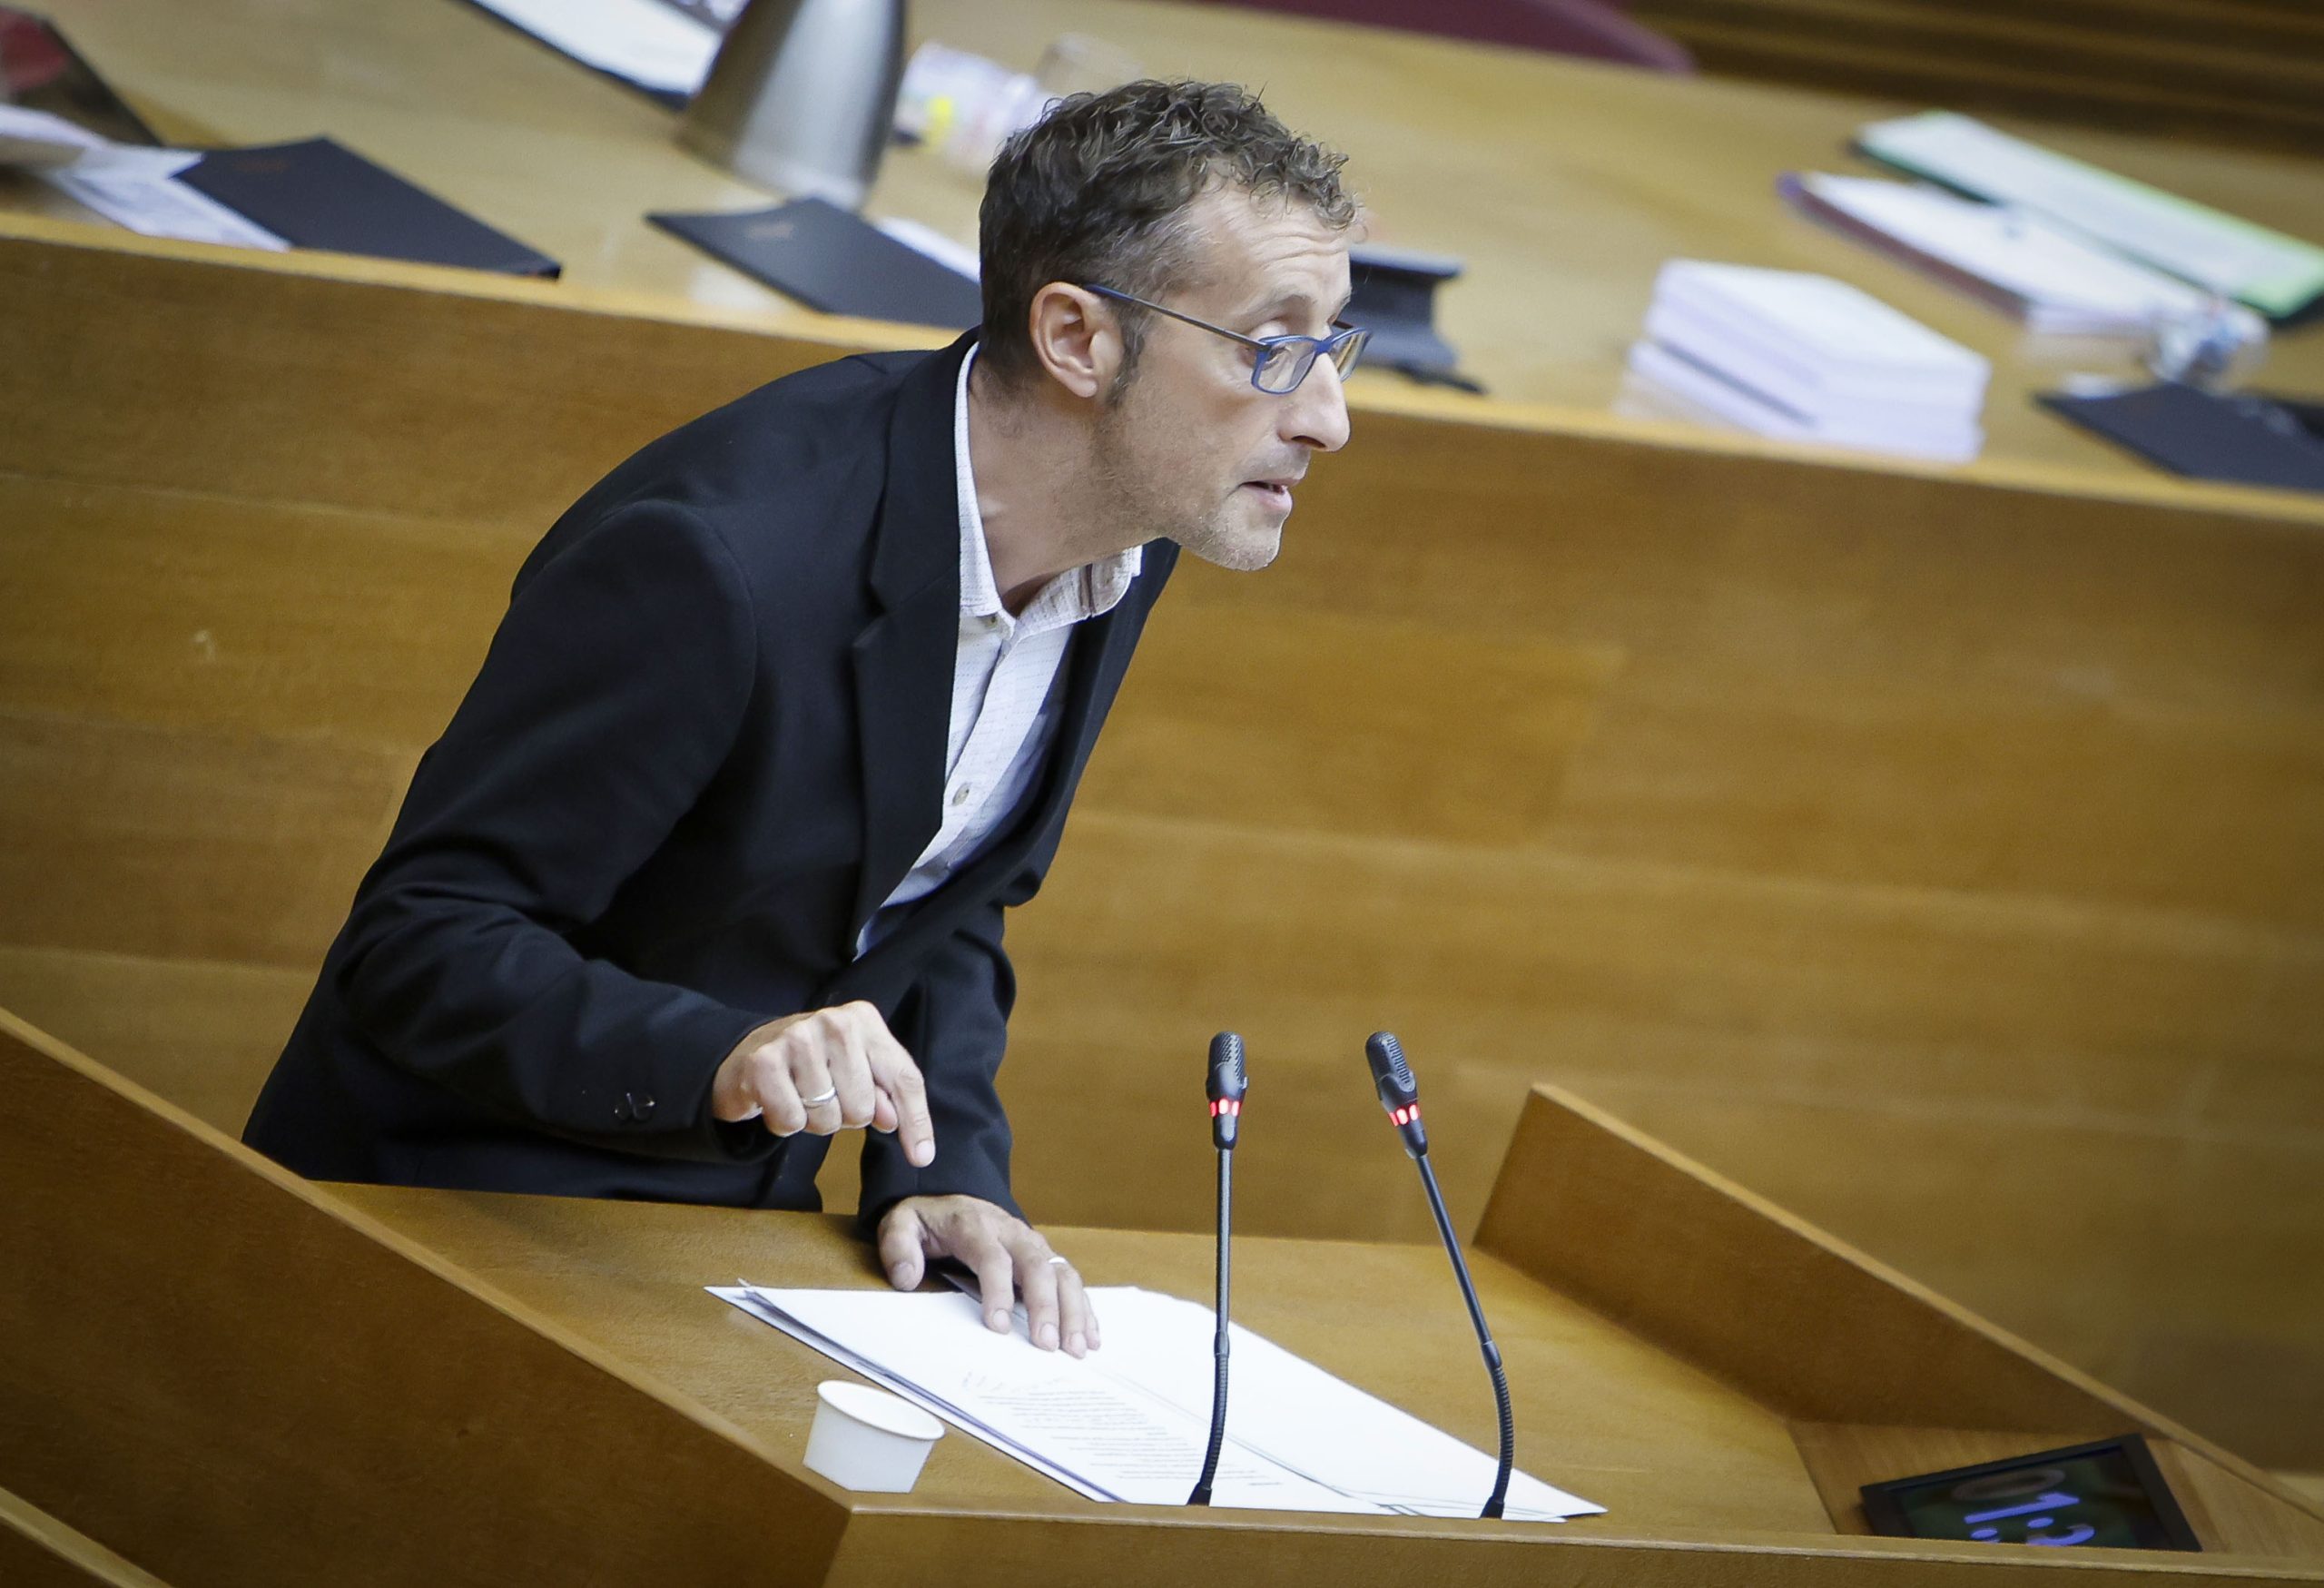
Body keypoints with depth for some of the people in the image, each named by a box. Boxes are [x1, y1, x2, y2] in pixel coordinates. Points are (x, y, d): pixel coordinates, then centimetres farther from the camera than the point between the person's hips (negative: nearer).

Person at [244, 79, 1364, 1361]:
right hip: (457, 1204, -7)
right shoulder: (715, 558, -27)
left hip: (735, 1212, 7)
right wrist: (717, 1059, -38)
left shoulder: (1123, 544, -1)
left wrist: (943, 1167, -4)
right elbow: (417, 942, -24)